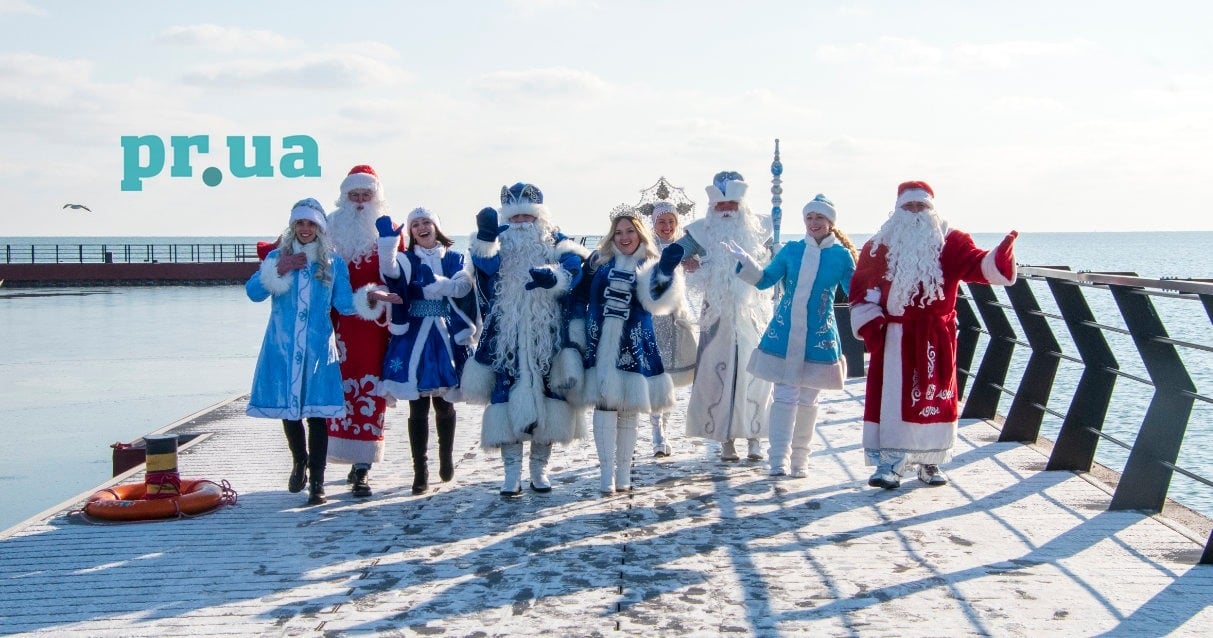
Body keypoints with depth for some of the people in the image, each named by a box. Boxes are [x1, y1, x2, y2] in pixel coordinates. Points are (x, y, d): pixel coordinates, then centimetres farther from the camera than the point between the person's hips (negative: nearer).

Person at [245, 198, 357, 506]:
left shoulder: (333, 262, 6)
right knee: (287, 409, 11)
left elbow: (344, 303, 1)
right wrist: (279, 271, -15)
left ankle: (317, 482, 0)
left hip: (318, 349, -1)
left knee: (317, 413, -5)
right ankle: (300, 462, 37)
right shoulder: (276, 257, 8)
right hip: (282, 347, 2)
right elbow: (253, 292, -2)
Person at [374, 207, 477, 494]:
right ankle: (420, 471, 4)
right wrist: (387, 237, -27)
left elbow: (463, 286, -10)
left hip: (447, 339, 1)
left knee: (444, 405, 9)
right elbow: (390, 270, -16)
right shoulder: (407, 259, 8)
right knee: (418, 408, -2)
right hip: (414, 339, -1)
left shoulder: (454, 258, 10)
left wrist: (432, 282, -22)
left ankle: (446, 458, 29)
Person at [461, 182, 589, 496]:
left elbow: (573, 269, -11)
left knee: (546, 391, 1)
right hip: (506, 334, 0)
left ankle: (540, 468, 15)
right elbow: (486, 265, -11)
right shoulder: (499, 241, 11)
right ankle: (512, 473, -1)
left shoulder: (557, 243, 9)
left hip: (547, 333, 0)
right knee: (507, 392, -6)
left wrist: (552, 277, -33)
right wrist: (485, 235, -29)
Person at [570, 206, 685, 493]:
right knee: (605, 405, -7)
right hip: (600, 345, -1)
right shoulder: (598, 261, 8)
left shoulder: (648, 267, 7)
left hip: (634, 346, 1)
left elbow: (655, 303, -12)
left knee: (629, 409, 6)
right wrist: (576, 335, 4)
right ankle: (606, 472, -1)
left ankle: (623, 473, 16)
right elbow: (578, 298, 10)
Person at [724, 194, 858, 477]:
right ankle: (779, 460, -3)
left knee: (807, 400, 8)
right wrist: (745, 262, -6)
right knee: (784, 396, -4)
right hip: (784, 334, 0)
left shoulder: (842, 255, 2)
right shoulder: (791, 249, 5)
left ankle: (800, 459, 19)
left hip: (819, 337, 0)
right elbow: (764, 280, 7)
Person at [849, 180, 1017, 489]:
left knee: (934, 399, 7)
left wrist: (1001, 256, -33)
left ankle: (930, 462, 21)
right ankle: (888, 464, 1)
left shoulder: (950, 242, 3)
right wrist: (868, 325, -8)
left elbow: (979, 264, -13)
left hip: (936, 338, 1)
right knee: (892, 399, -4)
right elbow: (861, 289, 4)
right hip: (894, 338, 0)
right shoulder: (879, 246, 5)